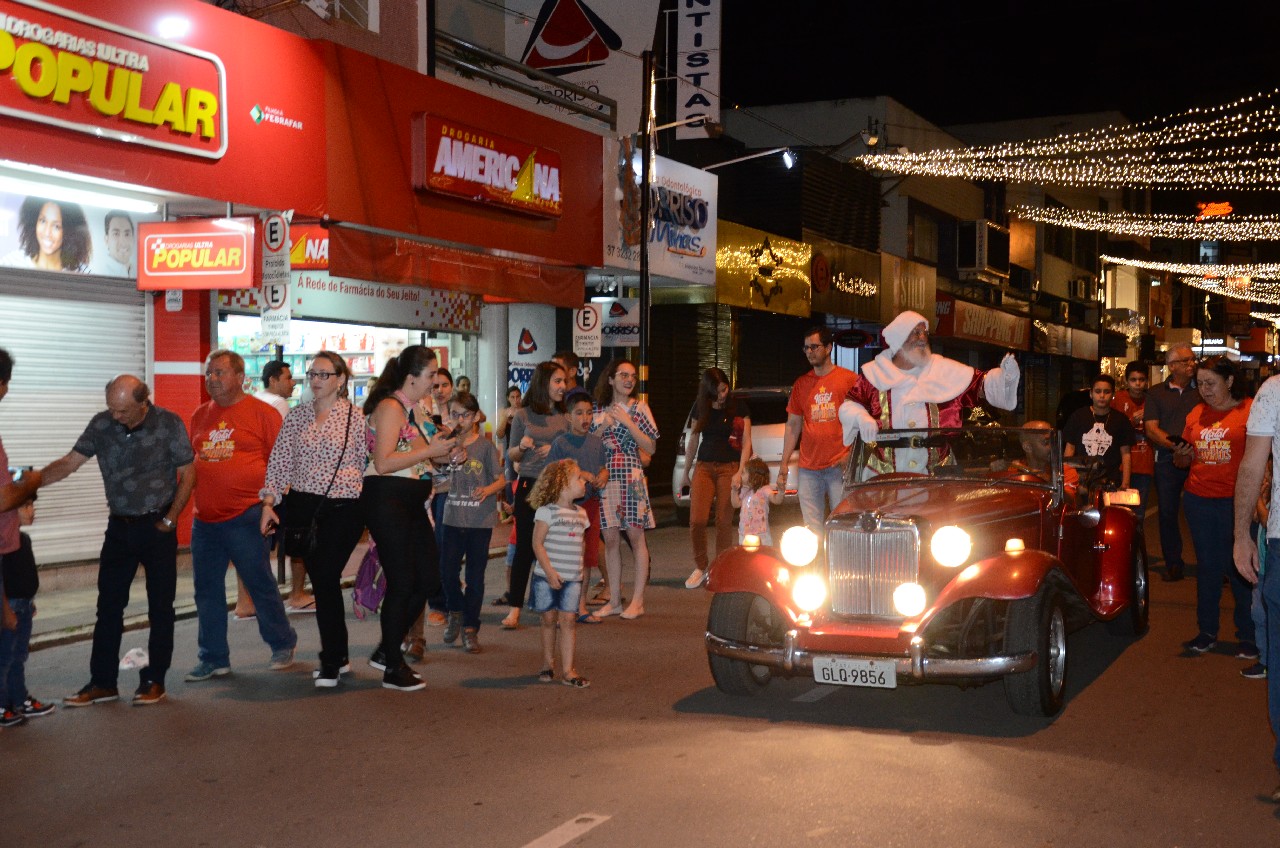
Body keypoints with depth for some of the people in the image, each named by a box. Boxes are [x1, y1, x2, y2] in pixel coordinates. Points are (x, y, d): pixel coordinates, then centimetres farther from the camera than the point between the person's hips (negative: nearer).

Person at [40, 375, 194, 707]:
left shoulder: (168, 425, -11)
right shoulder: (101, 425, -3)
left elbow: (188, 475, -6)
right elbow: (70, 462, -2)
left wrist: (169, 520, -8)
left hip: (157, 527, -3)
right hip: (119, 526, 3)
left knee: (160, 607, 4)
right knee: (108, 605, 6)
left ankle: (154, 681, 15)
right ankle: (102, 682, 15)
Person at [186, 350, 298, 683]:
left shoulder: (262, 412, -4)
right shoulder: (199, 416, 12)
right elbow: (190, 462, 20)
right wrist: (190, 500, 12)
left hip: (245, 517, -5)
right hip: (205, 519, 6)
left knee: (261, 585, 4)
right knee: (207, 590, 8)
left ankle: (283, 646, 22)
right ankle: (213, 659, 18)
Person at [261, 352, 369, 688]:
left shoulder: (355, 418, -1)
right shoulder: (296, 416, 10)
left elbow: (366, 464, 1)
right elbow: (280, 461, 8)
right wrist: (269, 503, 0)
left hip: (342, 509, -4)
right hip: (302, 506, 4)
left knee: (326, 579, -7)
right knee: (321, 580, 8)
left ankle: (330, 663, 4)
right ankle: (339, 656, 21)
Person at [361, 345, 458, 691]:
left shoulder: (410, 409, 16)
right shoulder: (390, 407, -13)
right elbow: (383, 463, -21)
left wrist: (441, 452, 8)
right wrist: (431, 451, -17)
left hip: (410, 503, 10)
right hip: (386, 502, -10)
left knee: (429, 579, 9)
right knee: (402, 582, -4)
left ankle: (387, 651, 22)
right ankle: (393, 668, 8)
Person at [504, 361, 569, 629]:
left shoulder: (566, 416, 7)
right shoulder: (523, 416, 3)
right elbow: (511, 456, 8)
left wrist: (556, 450, -8)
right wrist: (522, 447, -13)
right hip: (530, 486, -1)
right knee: (525, 547, 0)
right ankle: (514, 608, 4)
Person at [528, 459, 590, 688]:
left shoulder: (580, 514, 10)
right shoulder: (547, 511, -8)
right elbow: (537, 543, -12)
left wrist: (580, 572, 13)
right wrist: (550, 572, -17)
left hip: (572, 578, 4)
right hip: (547, 576, -4)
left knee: (568, 620, -3)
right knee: (549, 619, 7)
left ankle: (568, 670, -2)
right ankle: (548, 664, 22)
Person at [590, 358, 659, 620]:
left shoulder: (639, 408, 2)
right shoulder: (599, 410, 10)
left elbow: (651, 448, -3)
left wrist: (627, 422, -10)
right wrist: (603, 427, -5)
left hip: (631, 477, -3)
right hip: (604, 478, 3)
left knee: (636, 536, -2)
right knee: (610, 538, 4)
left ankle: (637, 600, 4)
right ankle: (614, 600, 11)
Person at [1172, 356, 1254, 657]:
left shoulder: (1250, 410, -5)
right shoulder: (1196, 414, 11)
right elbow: (1183, 461, 17)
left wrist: (1254, 498, -18)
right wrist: (1181, 455, -6)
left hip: (1235, 501, -5)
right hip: (1198, 498, 5)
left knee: (1239, 568, -1)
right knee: (1207, 567, 12)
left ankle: (1248, 635, 11)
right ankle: (1207, 630, 21)